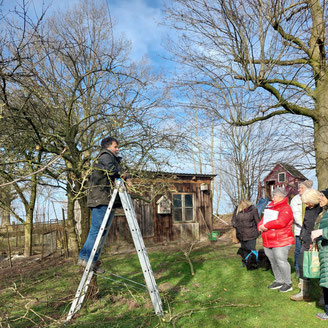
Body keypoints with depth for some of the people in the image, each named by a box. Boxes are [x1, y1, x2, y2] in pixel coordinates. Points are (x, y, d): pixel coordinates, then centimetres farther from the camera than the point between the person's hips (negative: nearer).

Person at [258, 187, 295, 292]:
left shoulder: (286, 209, -11)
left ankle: (288, 283, 7)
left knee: (281, 261, -6)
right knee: (273, 262, 14)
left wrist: (266, 226, -19)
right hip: (268, 241, 8)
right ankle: (279, 281, 27)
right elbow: (264, 219, 17)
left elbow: (281, 222, -26)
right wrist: (260, 226, -6)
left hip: (281, 241, -8)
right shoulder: (271, 207, 17)